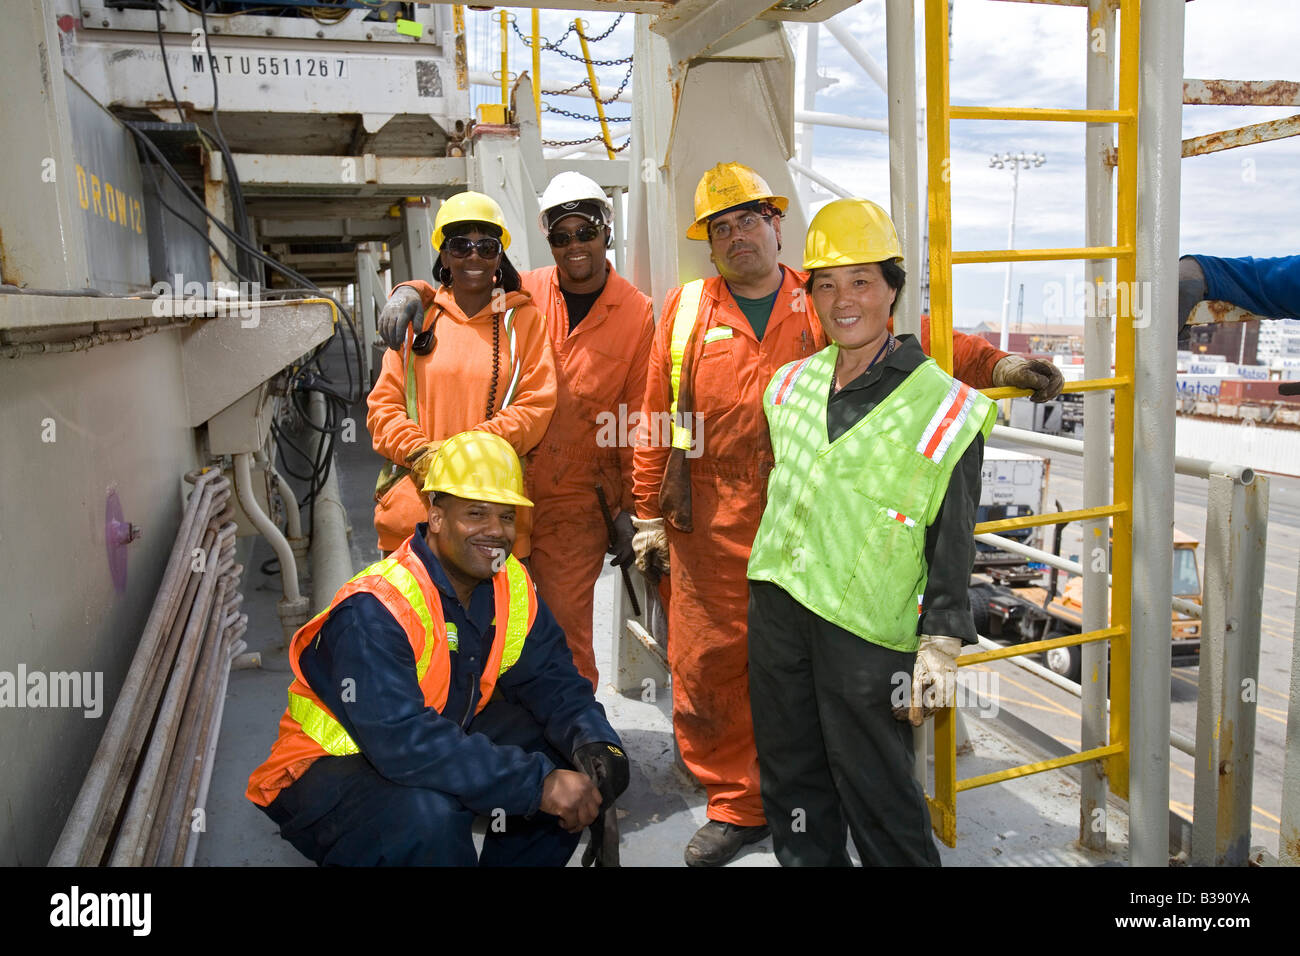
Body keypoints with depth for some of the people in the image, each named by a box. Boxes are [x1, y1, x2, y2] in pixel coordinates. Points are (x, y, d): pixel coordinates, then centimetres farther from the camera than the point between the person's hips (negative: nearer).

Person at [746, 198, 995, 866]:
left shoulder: (941, 403, -7)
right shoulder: (791, 384, 9)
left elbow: (952, 540, -7)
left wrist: (941, 647, -10)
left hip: (864, 624, -5)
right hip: (775, 608, 6)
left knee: (876, 790, 3)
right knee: (790, 780, 17)